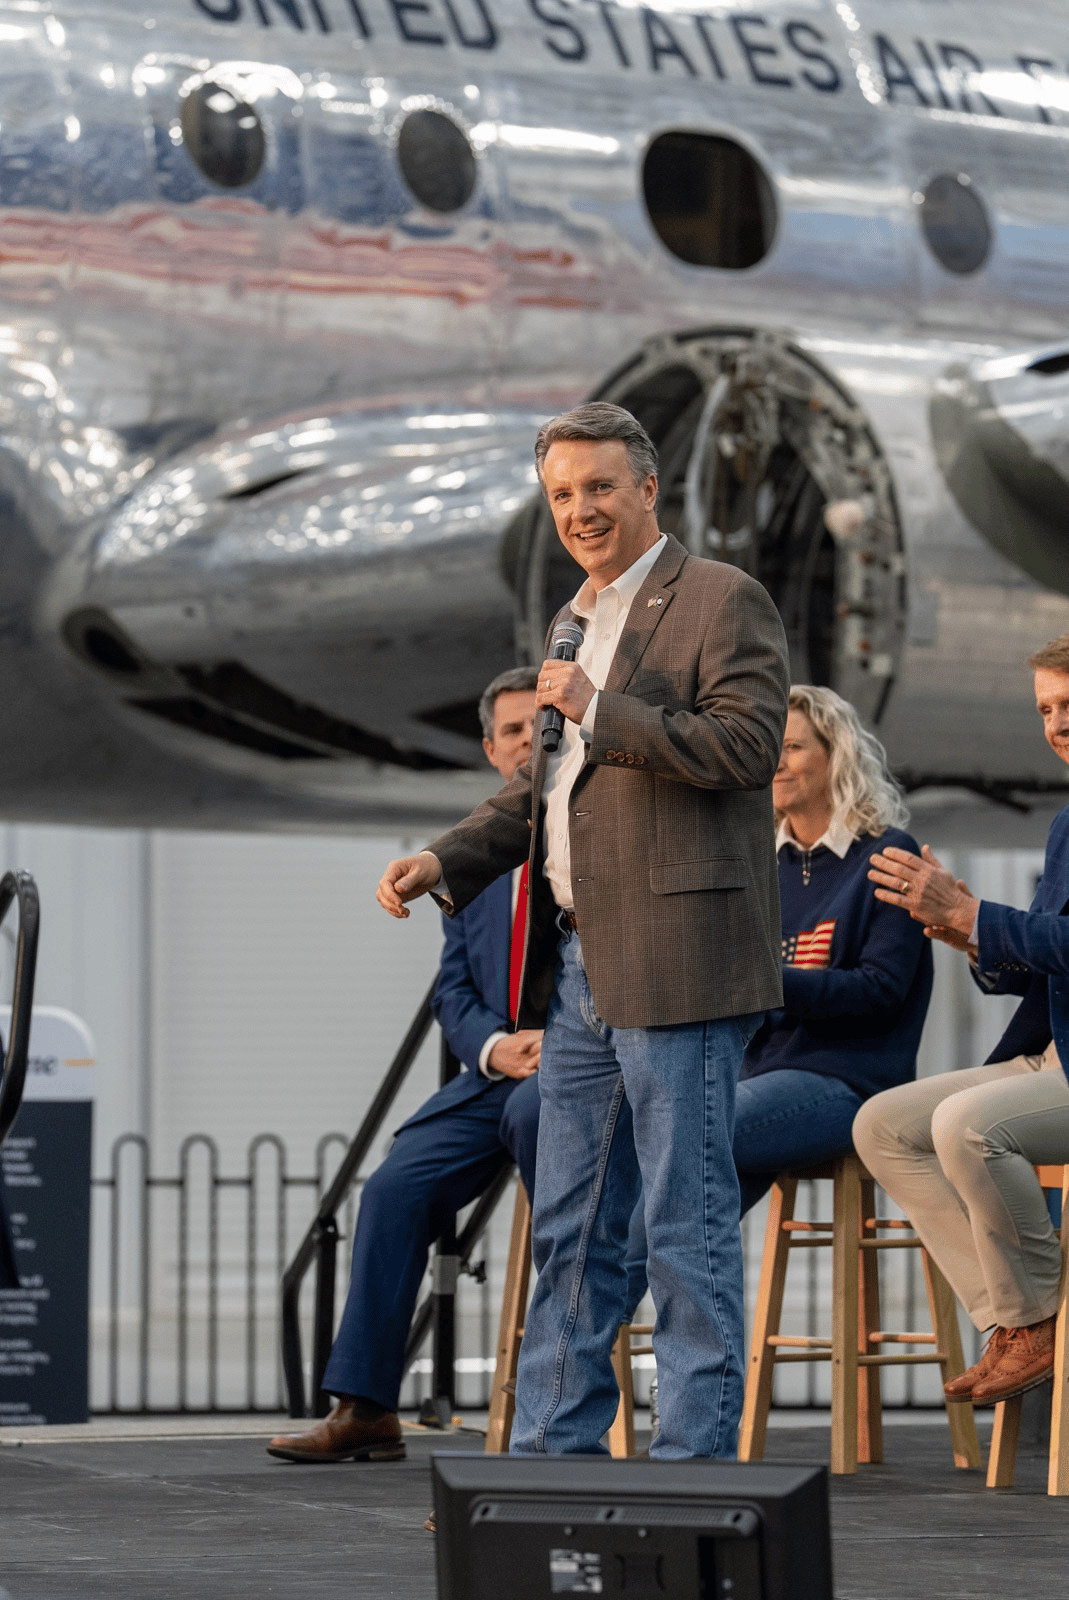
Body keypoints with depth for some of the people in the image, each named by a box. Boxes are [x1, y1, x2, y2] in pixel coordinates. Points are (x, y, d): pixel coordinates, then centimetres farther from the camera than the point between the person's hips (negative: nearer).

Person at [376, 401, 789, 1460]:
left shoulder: (723, 602, -5)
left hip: (673, 962, -9)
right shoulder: (577, 621, 21)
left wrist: (599, 709, -17)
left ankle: (696, 1456, -1)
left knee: (687, 1223, -5)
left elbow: (748, 744, -17)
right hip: (579, 965, 9)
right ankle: (551, 1453, 17)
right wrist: (447, 862, 15)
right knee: (567, 1227, 11)